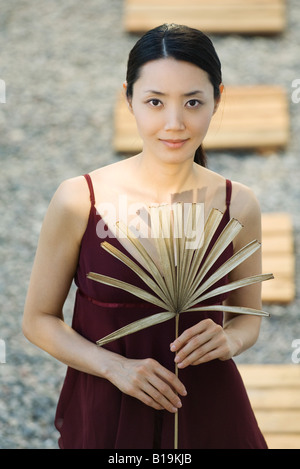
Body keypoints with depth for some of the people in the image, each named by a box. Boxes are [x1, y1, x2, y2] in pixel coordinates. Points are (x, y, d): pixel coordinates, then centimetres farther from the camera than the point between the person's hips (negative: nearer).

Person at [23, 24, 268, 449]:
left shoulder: (239, 205, -5)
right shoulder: (79, 201, -11)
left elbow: (248, 316, 9)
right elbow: (39, 320, -3)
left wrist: (228, 341, -13)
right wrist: (115, 366, -17)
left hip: (209, 412, 2)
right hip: (105, 411, -2)